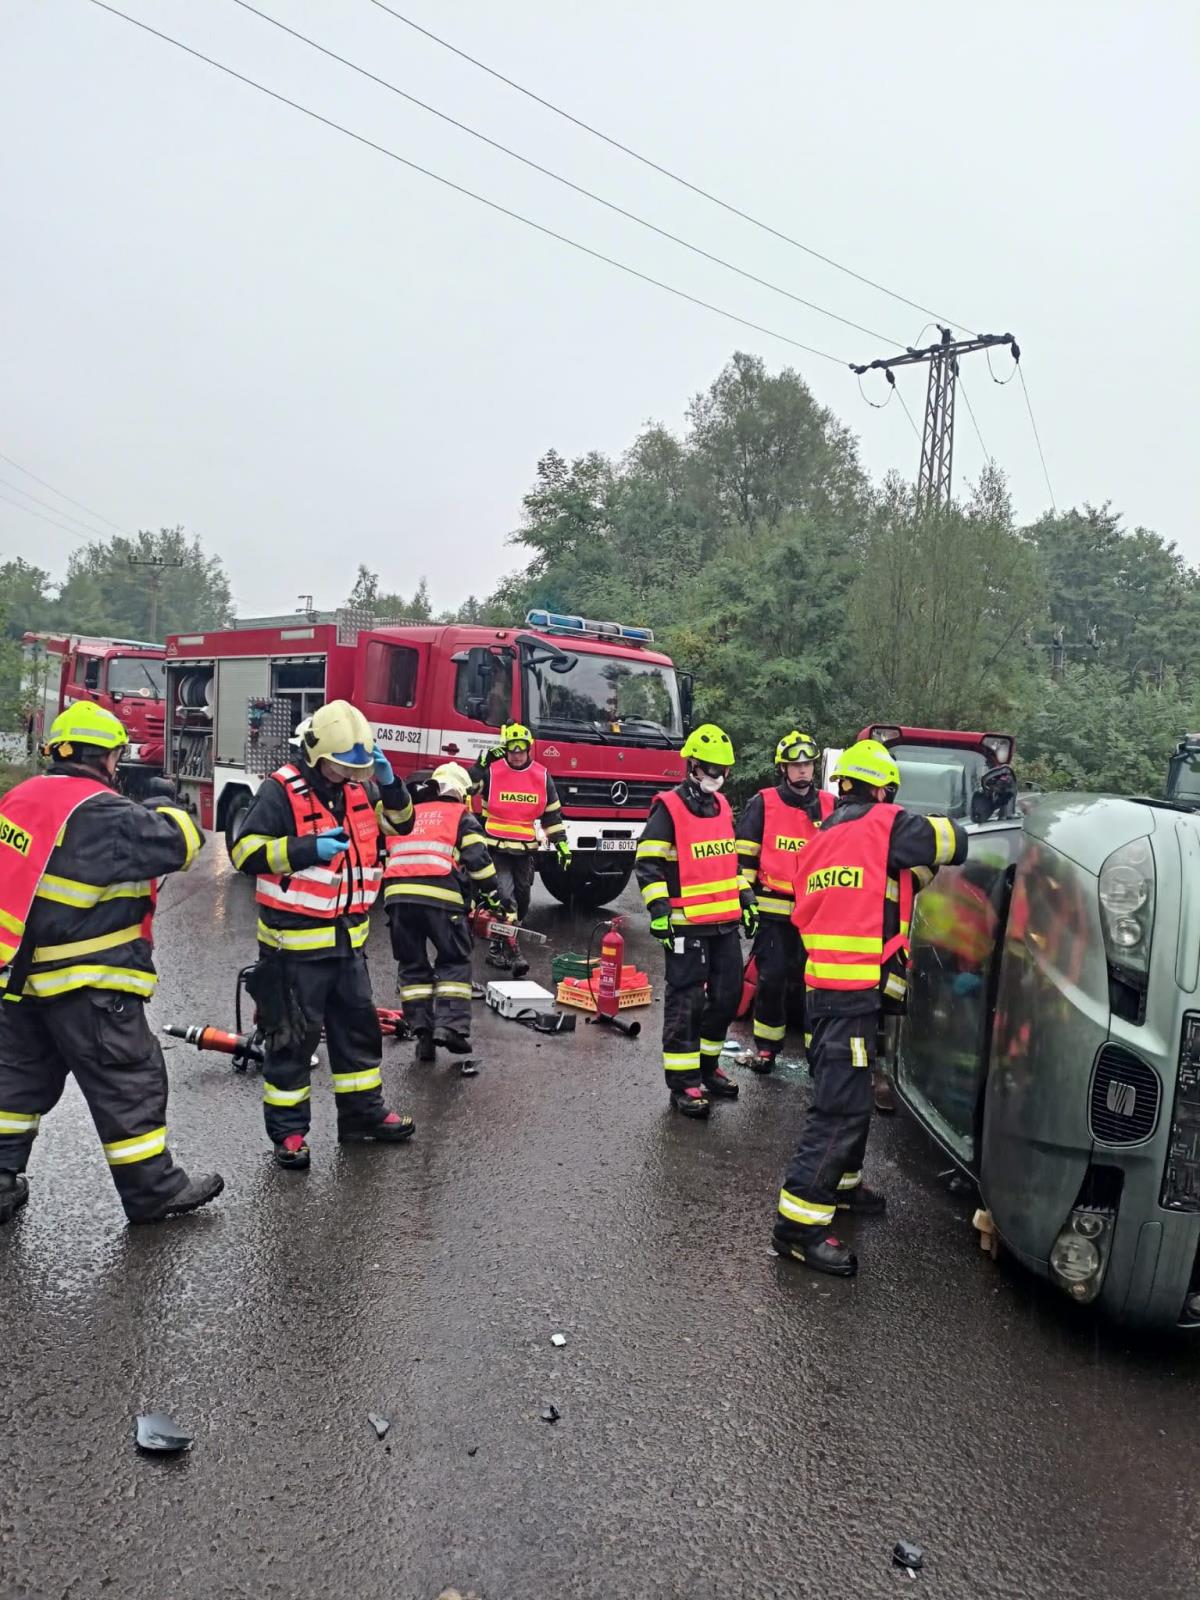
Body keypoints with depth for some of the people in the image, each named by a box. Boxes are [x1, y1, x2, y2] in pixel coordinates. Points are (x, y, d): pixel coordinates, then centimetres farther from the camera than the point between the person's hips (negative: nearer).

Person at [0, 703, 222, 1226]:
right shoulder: (98, 811, -20)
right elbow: (177, 844, -21)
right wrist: (163, 804, -1)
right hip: (86, 983, -8)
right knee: (128, 1083, 3)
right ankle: (153, 1191, 13)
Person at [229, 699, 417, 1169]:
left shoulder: (357, 787, 6)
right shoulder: (281, 790, -14)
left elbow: (400, 822, 15)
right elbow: (246, 852, -17)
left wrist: (388, 783, -4)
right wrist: (307, 849, -27)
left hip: (347, 937, 7)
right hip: (295, 942, -7)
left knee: (358, 1025, 16)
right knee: (294, 1037, 4)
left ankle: (363, 1112, 31)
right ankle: (287, 1130, 18)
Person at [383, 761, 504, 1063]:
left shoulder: (409, 815, 29)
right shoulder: (462, 816, 14)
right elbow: (478, 859, 2)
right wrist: (492, 897, 7)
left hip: (397, 894, 4)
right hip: (440, 894, -4)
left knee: (412, 964, 14)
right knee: (454, 961, 8)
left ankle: (421, 1028, 8)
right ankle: (451, 1025, -5)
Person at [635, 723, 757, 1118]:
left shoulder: (722, 805, 14)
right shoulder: (669, 807, -9)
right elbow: (648, 863, -12)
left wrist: (747, 900, 20)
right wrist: (658, 910, -19)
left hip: (726, 922, 8)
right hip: (687, 924, -8)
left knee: (727, 996, 13)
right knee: (686, 1002, -3)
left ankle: (707, 1066, 29)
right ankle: (683, 1083, 5)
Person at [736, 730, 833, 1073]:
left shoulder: (830, 806, 8)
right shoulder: (762, 804, -2)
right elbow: (744, 856, -1)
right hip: (773, 911, -2)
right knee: (771, 979, 2)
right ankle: (766, 1047, 17)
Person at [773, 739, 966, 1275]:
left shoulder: (818, 842, 18)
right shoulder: (886, 826, -5)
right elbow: (953, 841, 2)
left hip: (822, 986, 9)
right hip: (856, 991, -9)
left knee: (840, 1095, 23)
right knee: (842, 1109, -8)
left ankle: (841, 1185, 37)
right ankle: (798, 1223, -8)